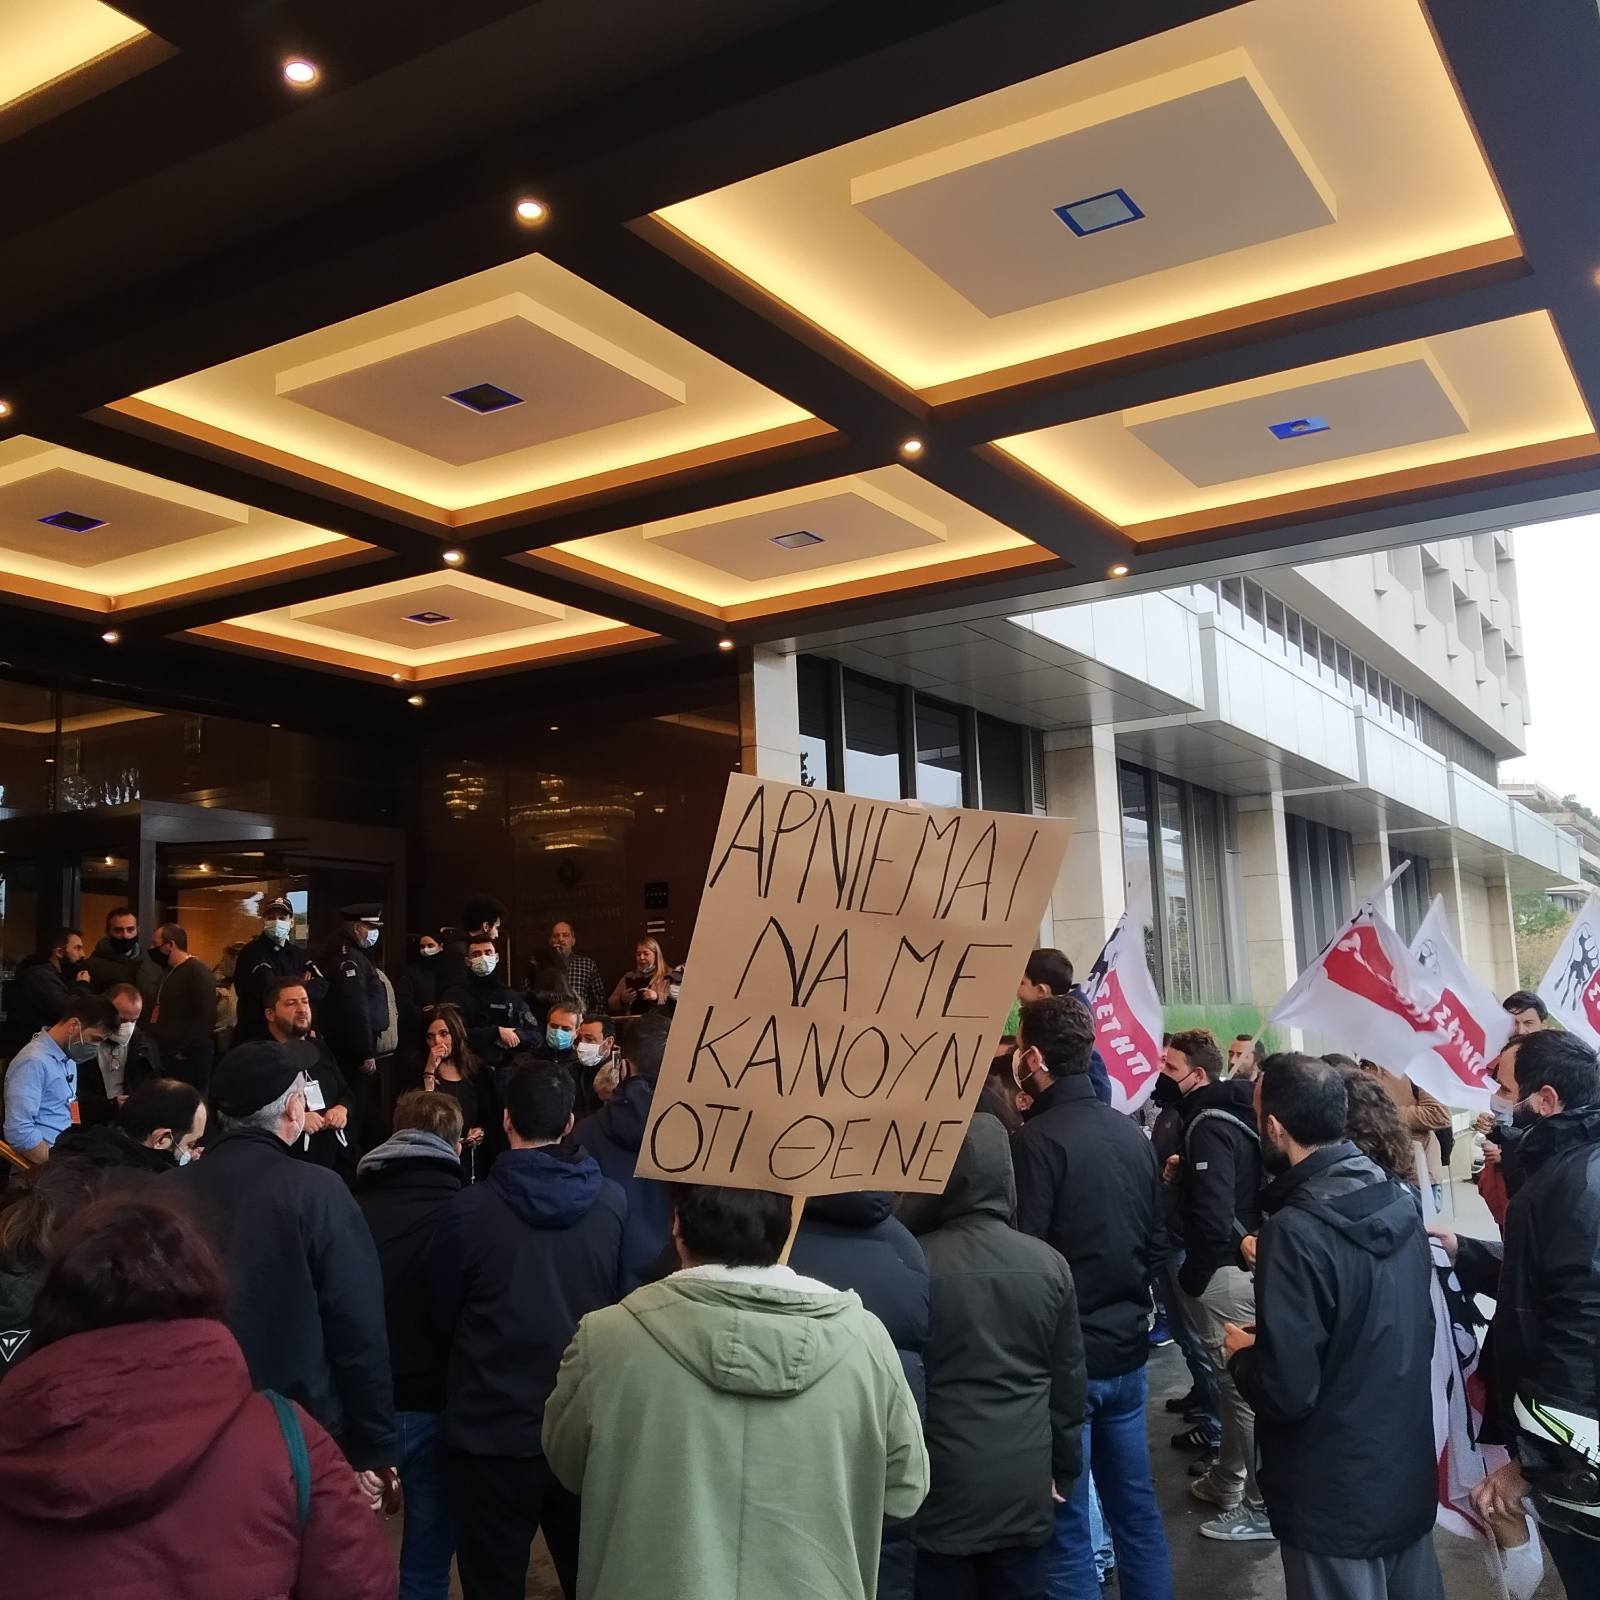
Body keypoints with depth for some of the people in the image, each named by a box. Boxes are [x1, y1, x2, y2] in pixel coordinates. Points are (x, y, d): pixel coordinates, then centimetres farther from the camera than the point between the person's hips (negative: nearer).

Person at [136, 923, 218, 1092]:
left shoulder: (198, 972, -11)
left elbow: (206, 1016, -20)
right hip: (164, 1058, 9)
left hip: (188, 1061, -9)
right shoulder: (166, 972, 19)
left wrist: (184, 1051, -19)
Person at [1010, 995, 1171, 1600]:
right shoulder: (1132, 1133, 4)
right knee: (1136, 1509, 18)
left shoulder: (1038, 1140, -18)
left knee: (1066, 1527, 3)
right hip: (1126, 1350, 7)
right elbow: (1157, 1243, 12)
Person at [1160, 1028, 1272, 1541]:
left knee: (1243, 1385, 0)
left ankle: (1263, 1506, 10)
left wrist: (1193, 1276, -17)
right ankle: (1227, 1481, 34)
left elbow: (1213, 1214, -27)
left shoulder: (1210, 1127, -21)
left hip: (1223, 1270, -10)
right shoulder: (1229, 1114, 9)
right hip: (1246, 1259, 10)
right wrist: (1185, 1171, 8)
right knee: (1237, 1380, 20)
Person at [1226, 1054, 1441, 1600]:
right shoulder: (1399, 1201, -2)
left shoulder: (1297, 1230, -26)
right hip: (1410, 1473, 7)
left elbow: (1286, 1390, -27)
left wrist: (1244, 1353, -6)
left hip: (1338, 1498, -7)